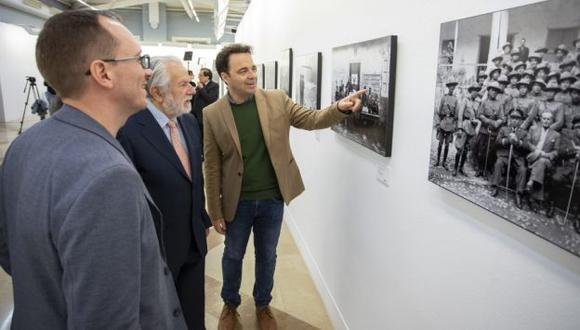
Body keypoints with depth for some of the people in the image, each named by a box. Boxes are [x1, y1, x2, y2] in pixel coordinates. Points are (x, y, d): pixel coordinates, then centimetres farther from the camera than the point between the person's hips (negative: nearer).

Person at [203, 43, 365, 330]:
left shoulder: (277, 99, -5)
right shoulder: (212, 114, -10)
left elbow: (311, 119, -4)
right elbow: (212, 168, -7)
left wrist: (340, 108, -25)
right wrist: (215, 212, -4)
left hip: (272, 198, 1)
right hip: (237, 201, -1)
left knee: (267, 255, 18)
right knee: (233, 255, 18)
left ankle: (263, 304, 42)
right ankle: (230, 304, 44)